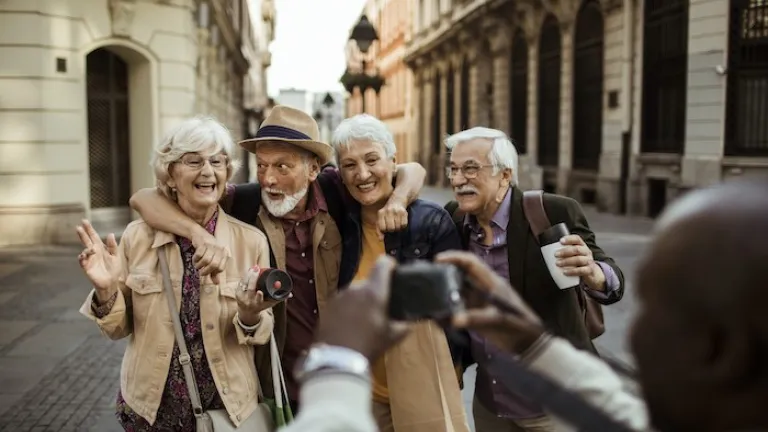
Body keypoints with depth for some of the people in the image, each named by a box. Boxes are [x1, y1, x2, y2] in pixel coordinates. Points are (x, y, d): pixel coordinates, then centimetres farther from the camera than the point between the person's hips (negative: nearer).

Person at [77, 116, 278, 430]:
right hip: (150, 407, 1)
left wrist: (250, 316, -24)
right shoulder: (137, 236, -7)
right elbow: (119, 328, 0)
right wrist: (106, 291, -18)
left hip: (226, 406, -1)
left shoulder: (252, 240, -10)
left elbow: (263, 332, -4)